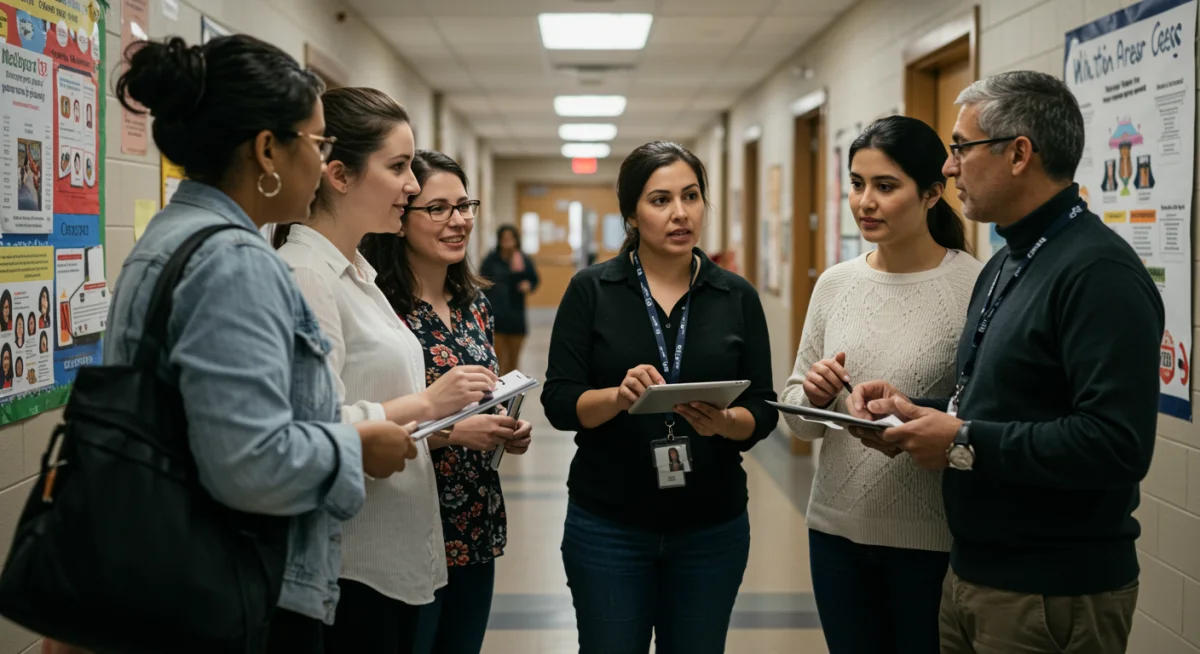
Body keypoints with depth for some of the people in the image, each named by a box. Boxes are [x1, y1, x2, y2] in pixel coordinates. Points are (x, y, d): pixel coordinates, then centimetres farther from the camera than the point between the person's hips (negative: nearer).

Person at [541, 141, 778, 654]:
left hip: (713, 528, 2)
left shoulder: (737, 297, 3)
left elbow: (763, 411, 1)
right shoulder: (591, 290, -2)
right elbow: (559, 402, -6)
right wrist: (619, 396, -25)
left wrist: (725, 421, -20)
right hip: (608, 527, -1)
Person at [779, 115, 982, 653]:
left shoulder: (977, 286, -11)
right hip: (836, 529, 5)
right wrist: (813, 396, -12)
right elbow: (798, 418, 9)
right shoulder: (835, 284, 4)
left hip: (933, 540, -4)